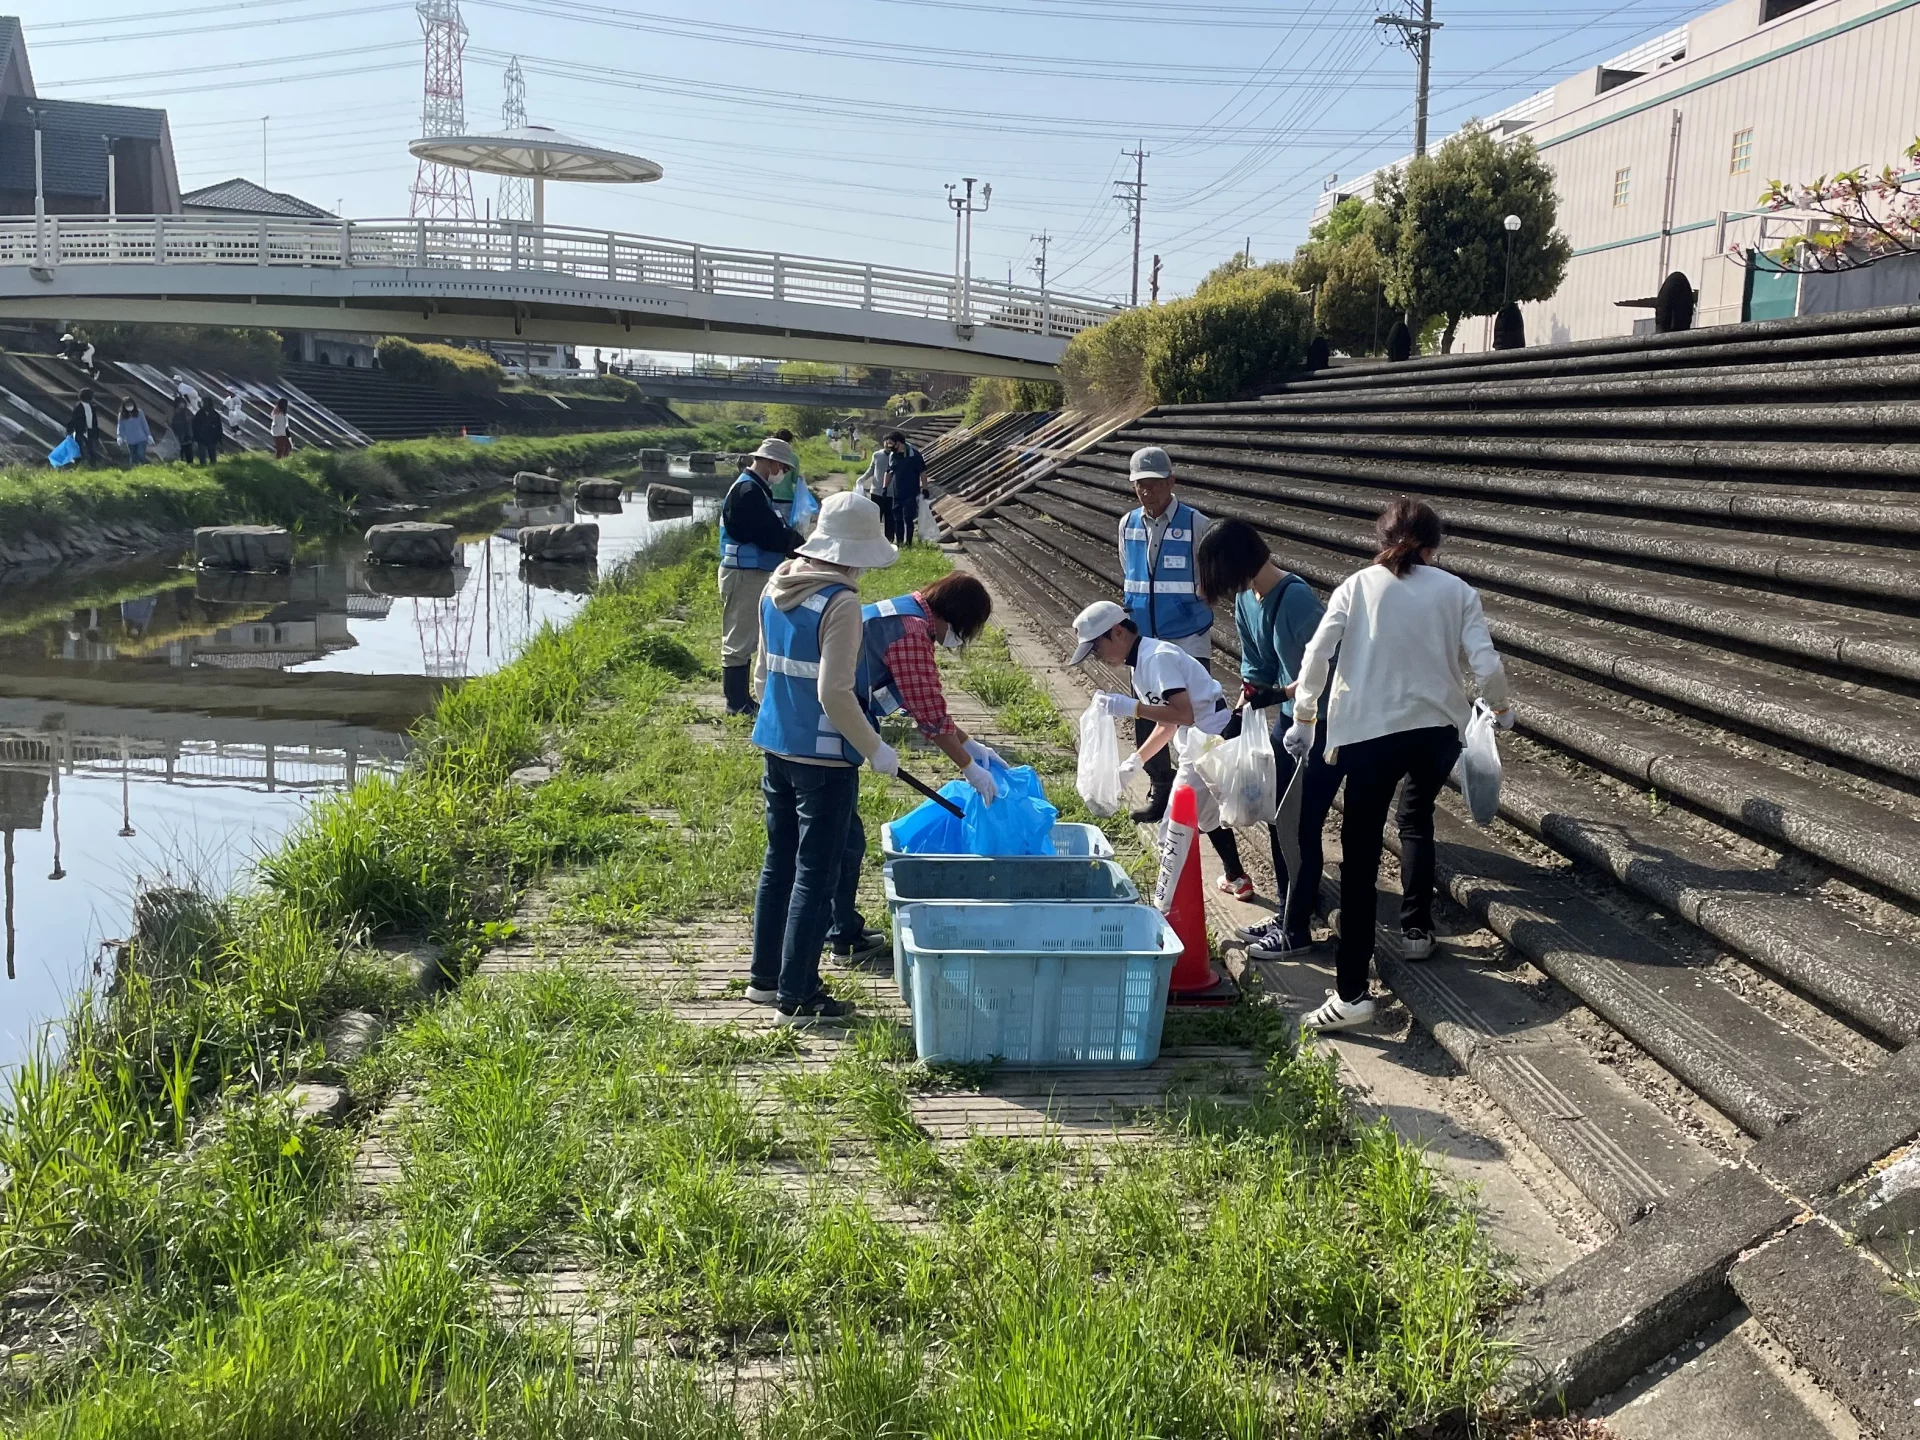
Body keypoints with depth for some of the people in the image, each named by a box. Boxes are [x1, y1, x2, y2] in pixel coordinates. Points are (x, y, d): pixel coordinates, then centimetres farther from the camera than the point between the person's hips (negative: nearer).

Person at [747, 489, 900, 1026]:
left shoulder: (777, 587, 6)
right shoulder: (840, 603, -19)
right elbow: (835, 692, -23)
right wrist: (875, 749, -13)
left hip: (777, 746, 8)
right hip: (824, 758, -8)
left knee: (780, 862, 19)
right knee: (817, 874, 1)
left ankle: (765, 976, 30)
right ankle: (796, 997, 6)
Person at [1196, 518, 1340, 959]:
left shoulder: (1296, 599, -26)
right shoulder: (1247, 599, 1)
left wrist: (1276, 695, -27)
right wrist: (1240, 717, 2)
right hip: (1290, 718, 9)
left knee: (1303, 826, -2)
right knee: (1278, 818, 15)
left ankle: (1296, 931, 9)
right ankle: (1288, 913, 29)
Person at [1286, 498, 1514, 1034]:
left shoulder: (1357, 587, 3)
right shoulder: (1456, 591, 4)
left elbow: (1315, 658, -4)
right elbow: (1486, 665, -3)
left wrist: (1303, 719, 9)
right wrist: (1501, 709, 17)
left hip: (1367, 732, -2)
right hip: (1438, 729, 2)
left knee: (1360, 854, -1)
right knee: (1417, 819, 32)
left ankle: (1352, 992, -8)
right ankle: (1416, 931, 35)